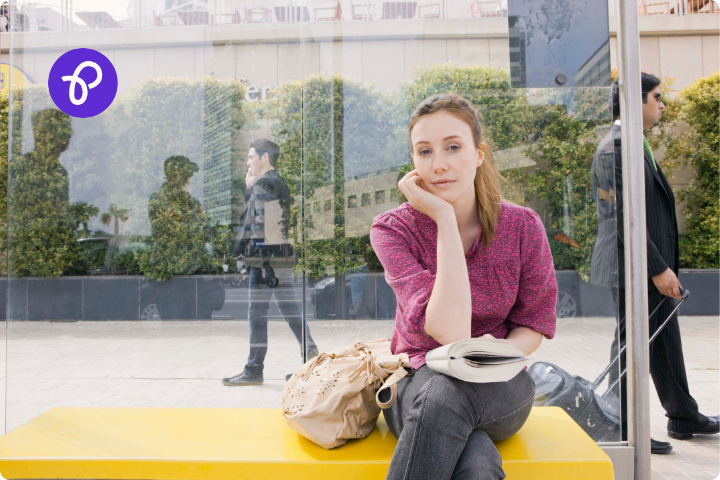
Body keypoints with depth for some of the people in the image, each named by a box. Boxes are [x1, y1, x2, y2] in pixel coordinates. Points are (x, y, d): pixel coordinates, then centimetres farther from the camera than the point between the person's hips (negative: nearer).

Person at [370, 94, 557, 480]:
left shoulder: (521, 227, -6)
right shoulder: (393, 229, -13)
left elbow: (535, 323, 4)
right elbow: (450, 331, -26)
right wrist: (444, 217, -25)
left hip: (499, 390, 2)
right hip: (418, 379, -1)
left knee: (448, 393, -35)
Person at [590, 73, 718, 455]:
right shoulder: (616, 149, -18)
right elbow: (624, 219, -23)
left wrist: (664, 266, 18)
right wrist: (658, 269, -20)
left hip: (654, 266, 10)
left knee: (665, 341, 19)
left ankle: (683, 417, 36)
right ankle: (625, 432, 17)